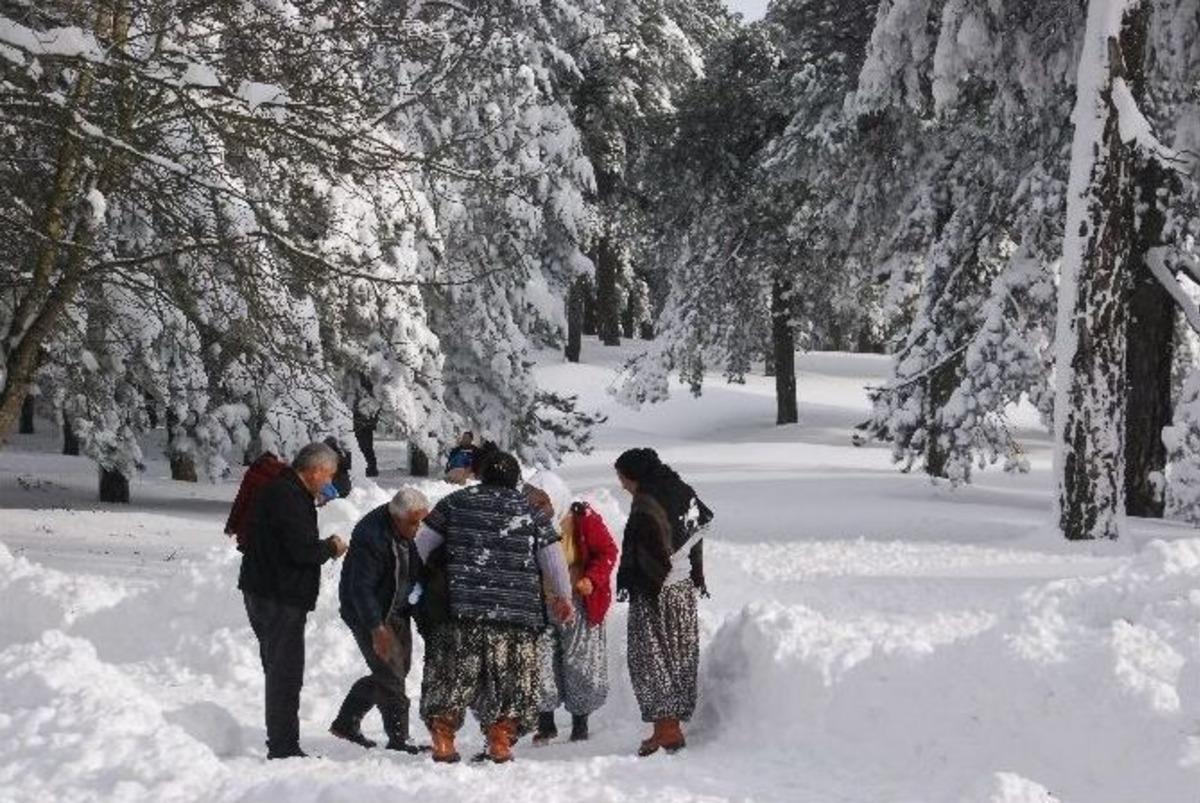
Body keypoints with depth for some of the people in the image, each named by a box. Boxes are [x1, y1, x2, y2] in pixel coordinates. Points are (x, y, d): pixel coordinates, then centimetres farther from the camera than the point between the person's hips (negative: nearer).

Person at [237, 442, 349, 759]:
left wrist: (324, 546, 4)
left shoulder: (285, 491, 15)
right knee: (285, 672, -5)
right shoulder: (287, 497, -18)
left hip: (265, 593, 11)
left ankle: (282, 745, 21)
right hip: (280, 598, -11)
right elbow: (303, 549, -24)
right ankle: (283, 747, -2)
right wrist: (331, 547, -6)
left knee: (280, 671, 15)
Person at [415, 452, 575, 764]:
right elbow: (553, 558, 8)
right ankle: (501, 741, 5)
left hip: (460, 608, 0)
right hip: (517, 610, 0)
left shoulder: (456, 503, 8)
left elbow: (421, 544, 8)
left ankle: (443, 740, 2)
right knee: (508, 678, 9)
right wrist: (563, 597, 21)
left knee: (451, 673, 6)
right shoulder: (531, 512, 8)